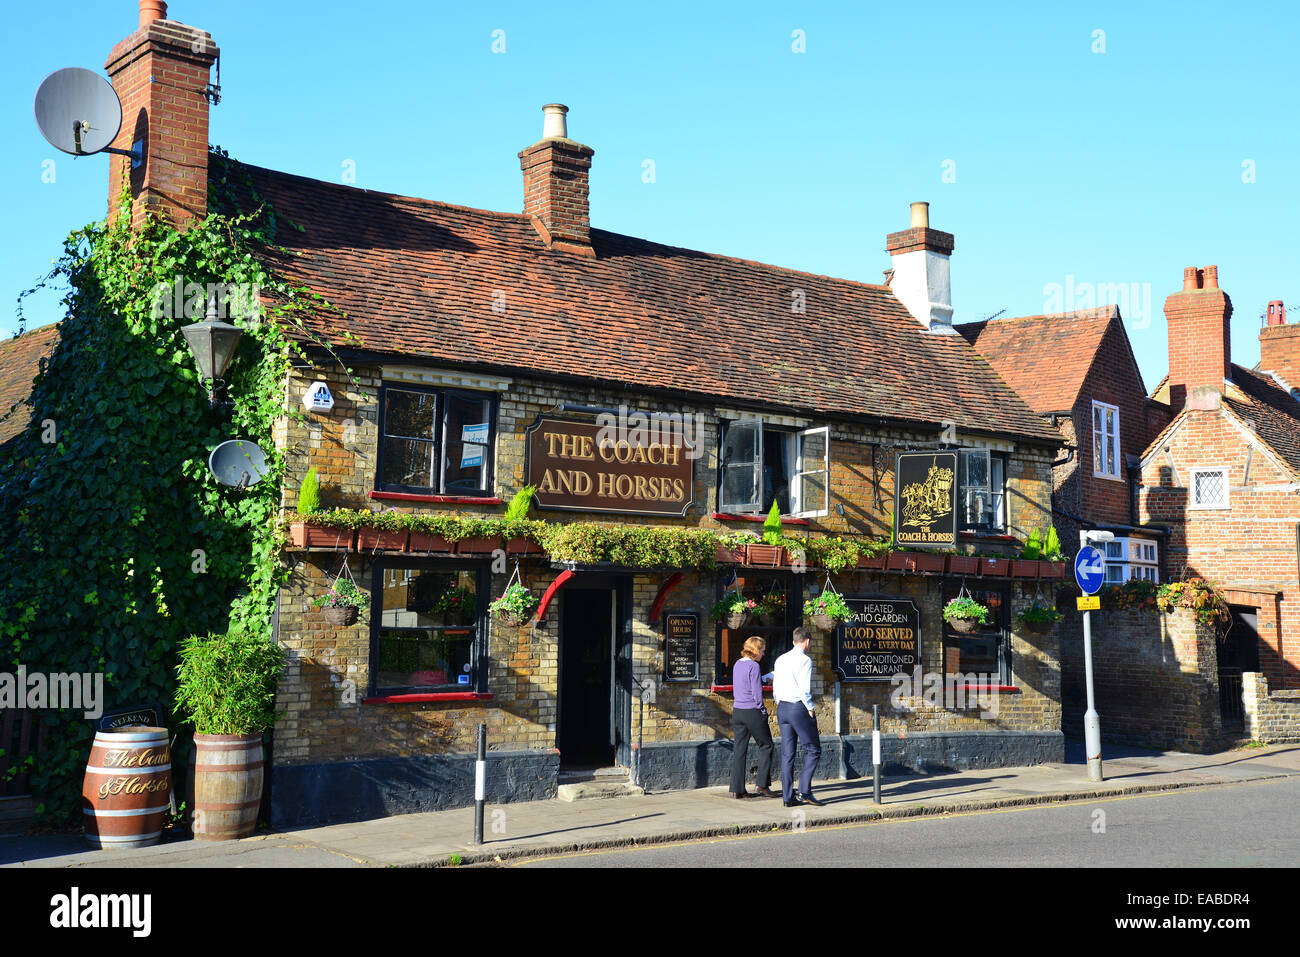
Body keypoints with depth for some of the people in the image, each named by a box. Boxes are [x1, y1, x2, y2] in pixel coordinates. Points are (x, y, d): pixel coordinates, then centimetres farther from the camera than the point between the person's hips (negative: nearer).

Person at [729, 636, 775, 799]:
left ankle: (737, 789, 6)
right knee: (765, 746, 9)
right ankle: (762, 785, 7)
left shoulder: (737, 664, 10)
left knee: (740, 750, 7)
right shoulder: (753, 666, -13)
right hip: (753, 712, -7)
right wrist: (762, 709, -2)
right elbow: (756, 691, -15)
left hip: (738, 711, 7)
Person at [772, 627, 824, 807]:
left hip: (782, 707, 7)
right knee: (813, 750, 2)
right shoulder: (805, 660, -9)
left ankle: (788, 797, 6)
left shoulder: (780, 660, 13)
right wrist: (811, 710, -9)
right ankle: (804, 791, -6)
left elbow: (775, 689, 14)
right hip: (799, 707, -7)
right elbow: (804, 689, -16)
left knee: (787, 753, 7)